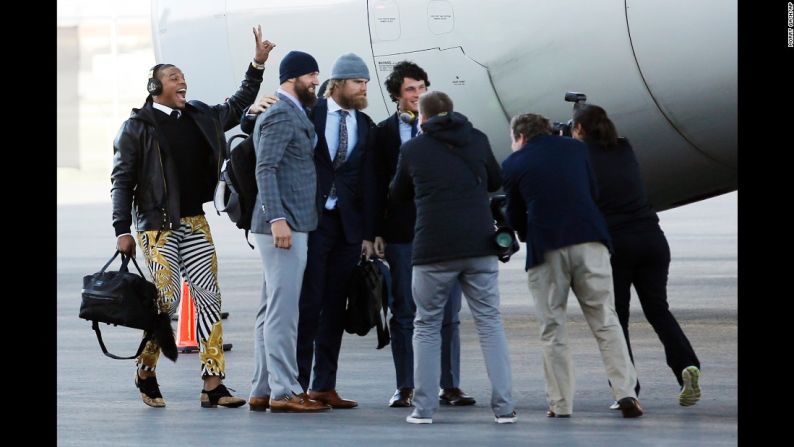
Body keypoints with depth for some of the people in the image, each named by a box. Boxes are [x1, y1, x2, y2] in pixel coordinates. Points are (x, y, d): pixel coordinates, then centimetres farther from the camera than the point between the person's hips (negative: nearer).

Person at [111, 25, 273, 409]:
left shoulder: (199, 117, 12)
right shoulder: (137, 127, -4)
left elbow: (237, 107, 27)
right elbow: (122, 180, -5)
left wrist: (257, 64, 18)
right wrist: (122, 230, -11)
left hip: (194, 224, 6)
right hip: (158, 226, -6)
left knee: (209, 297, -1)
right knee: (166, 300, -10)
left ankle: (213, 385, -1)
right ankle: (146, 373, 13)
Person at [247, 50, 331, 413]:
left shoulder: (292, 114, 20)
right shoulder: (281, 116, -11)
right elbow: (265, 170, -19)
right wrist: (277, 219, -26)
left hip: (287, 225, 11)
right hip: (284, 227, -11)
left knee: (271, 311, 11)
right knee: (282, 311, -10)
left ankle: (263, 390, 14)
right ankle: (283, 391, -10)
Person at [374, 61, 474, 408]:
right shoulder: (384, 132, 5)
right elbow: (379, 184, 5)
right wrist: (377, 232, -1)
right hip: (402, 233, -1)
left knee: (448, 314, 0)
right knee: (403, 313, 4)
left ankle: (449, 386, 4)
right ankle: (405, 388, 9)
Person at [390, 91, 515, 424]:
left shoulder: (413, 149, 3)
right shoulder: (476, 140, 6)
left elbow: (398, 194, 18)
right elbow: (495, 182, 20)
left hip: (433, 251, -1)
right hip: (480, 247, 1)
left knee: (427, 327, 10)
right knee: (490, 324, 7)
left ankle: (424, 408, 4)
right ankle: (504, 406, 0)